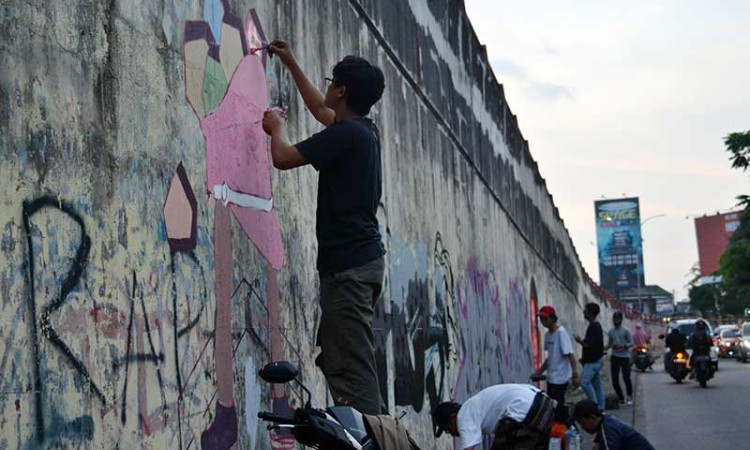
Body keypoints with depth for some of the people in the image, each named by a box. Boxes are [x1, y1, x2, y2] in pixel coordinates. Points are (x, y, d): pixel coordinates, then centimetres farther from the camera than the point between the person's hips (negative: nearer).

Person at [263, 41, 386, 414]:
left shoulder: (345, 134, -14)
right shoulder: (364, 130, 14)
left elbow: (282, 158, -11)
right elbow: (320, 110, 33)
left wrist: (277, 127, 11)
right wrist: (291, 64, 39)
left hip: (347, 264, -10)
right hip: (365, 257, 10)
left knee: (352, 368, -11)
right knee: (333, 357, 15)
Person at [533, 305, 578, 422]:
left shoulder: (561, 332, -13)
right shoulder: (548, 334, 11)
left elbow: (570, 354, -19)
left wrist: (575, 374, -25)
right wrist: (539, 372, 21)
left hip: (560, 378, -9)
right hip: (551, 378, 9)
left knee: (557, 408, -9)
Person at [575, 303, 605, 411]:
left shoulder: (592, 327, -18)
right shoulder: (597, 325, 14)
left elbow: (587, 344, -23)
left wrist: (579, 340, -4)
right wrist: (584, 357, 20)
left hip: (593, 361, -10)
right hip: (597, 359, 10)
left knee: (585, 382, -11)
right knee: (597, 383, 12)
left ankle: (594, 405, -9)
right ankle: (600, 407, 15)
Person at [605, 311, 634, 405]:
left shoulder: (626, 331, -4)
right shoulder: (610, 332, 10)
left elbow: (631, 343, -5)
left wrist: (623, 346, -22)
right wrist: (604, 348, -2)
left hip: (624, 356, -4)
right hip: (614, 357, 4)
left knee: (626, 377, -10)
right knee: (614, 379, 0)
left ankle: (629, 397, 7)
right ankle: (621, 398, 12)